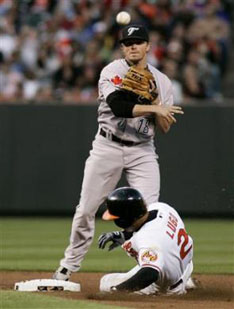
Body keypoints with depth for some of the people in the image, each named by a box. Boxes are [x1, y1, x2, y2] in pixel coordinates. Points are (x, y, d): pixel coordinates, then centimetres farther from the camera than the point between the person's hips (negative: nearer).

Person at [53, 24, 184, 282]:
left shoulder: (161, 82, 5)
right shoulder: (112, 72, -7)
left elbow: (165, 127, 1)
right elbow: (118, 106, -25)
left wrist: (153, 98, -14)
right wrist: (153, 107, -34)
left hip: (142, 151, 1)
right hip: (108, 147, -1)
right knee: (86, 209, 4)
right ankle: (69, 265, 20)